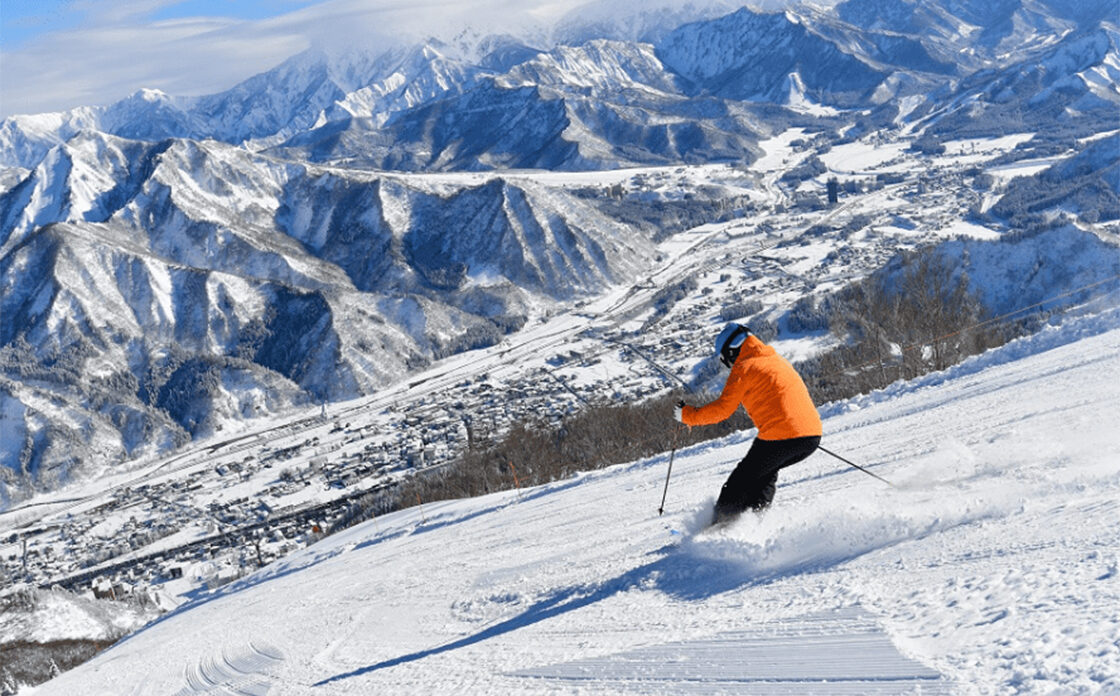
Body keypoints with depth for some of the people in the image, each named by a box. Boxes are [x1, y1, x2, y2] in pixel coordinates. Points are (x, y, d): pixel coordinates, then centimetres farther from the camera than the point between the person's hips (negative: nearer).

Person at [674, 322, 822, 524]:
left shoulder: (743, 367, -3)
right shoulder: (777, 360, 22)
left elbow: (722, 408, -7)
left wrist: (686, 414, 4)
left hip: (781, 436, -8)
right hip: (813, 434, 8)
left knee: (741, 480, 6)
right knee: (765, 472, 29)